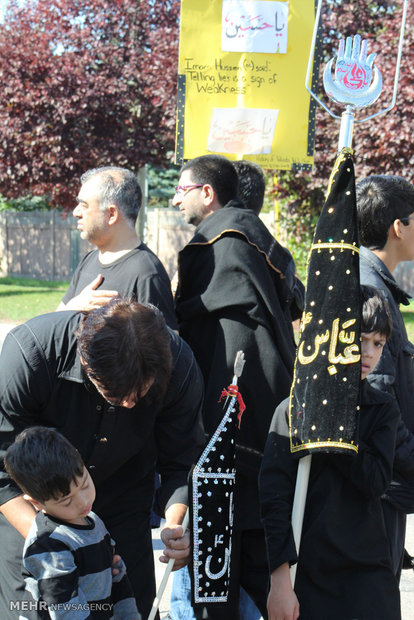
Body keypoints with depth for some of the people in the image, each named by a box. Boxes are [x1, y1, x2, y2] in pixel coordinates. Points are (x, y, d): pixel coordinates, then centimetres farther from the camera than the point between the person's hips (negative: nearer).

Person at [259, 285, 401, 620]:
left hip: (368, 571, 2)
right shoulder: (293, 409, -4)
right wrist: (280, 580, -13)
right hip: (306, 573, -2)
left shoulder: (383, 408, 5)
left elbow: (376, 481, -9)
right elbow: (274, 497, -8)